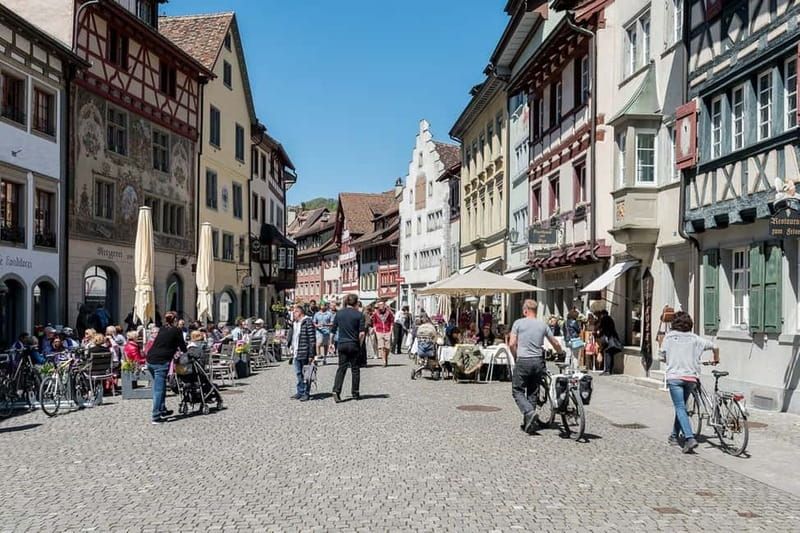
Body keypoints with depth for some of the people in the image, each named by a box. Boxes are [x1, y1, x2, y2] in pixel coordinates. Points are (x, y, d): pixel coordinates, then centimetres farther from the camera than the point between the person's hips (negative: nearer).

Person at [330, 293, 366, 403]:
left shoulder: (339, 313, 3)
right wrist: (359, 343, 3)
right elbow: (362, 333, -12)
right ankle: (355, 393, 15)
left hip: (342, 344, 3)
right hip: (354, 345, -2)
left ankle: (336, 391, -9)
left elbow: (333, 330, 6)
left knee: (341, 368, 6)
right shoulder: (359, 314, -6)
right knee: (355, 369, 9)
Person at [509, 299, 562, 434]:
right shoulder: (543, 325, 8)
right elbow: (556, 344, 15)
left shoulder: (518, 323, -2)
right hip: (538, 362, 4)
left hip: (523, 361, -4)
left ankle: (529, 412, -18)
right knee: (533, 393, 12)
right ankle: (528, 423, 15)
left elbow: (512, 344, -8)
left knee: (517, 390, 5)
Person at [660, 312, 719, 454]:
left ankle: (689, 438, -22)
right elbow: (714, 346, 10)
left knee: (680, 408, -6)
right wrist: (716, 360, 30)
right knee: (681, 406, 19)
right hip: (691, 377, 3)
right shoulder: (695, 338, 8)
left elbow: (663, 354, 8)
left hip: (674, 376, -3)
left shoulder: (669, 337, 3)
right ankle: (674, 436, 27)